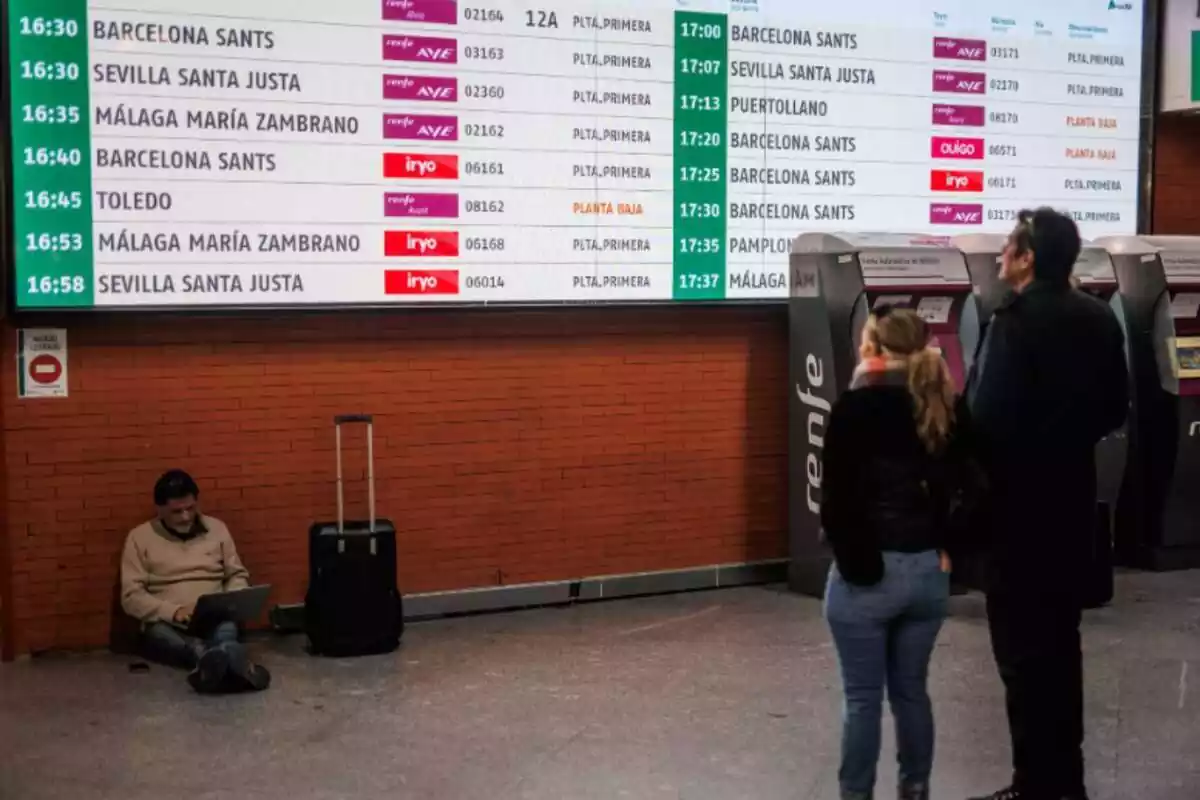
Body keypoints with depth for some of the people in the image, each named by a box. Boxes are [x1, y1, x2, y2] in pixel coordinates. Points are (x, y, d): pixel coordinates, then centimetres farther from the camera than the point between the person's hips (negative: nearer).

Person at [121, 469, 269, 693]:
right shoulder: (140, 537, 5)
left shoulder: (217, 528, 13)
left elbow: (238, 574, 18)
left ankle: (213, 661, -72)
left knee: (227, 628, -35)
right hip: (167, 623, -2)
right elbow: (131, 597, -2)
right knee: (157, 634, -38)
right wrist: (173, 611, -18)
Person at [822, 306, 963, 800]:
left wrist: (849, 555, 1)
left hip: (866, 572, -5)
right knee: (912, 690, 17)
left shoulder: (856, 407, -12)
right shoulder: (944, 409, 4)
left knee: (863, 698, 5)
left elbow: (836, 494, -12)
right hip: (929, 570, 5)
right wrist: (941, 546, 9)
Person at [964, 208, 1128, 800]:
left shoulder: (1017, 320, -17)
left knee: (1022, 645, 1)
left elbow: (984, 416, -23)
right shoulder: (1100, 320, 7)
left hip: (1020, 501, -8)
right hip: (1073, 496, 8)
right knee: (1060, 638, 17)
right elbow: (1115, 411, 12)